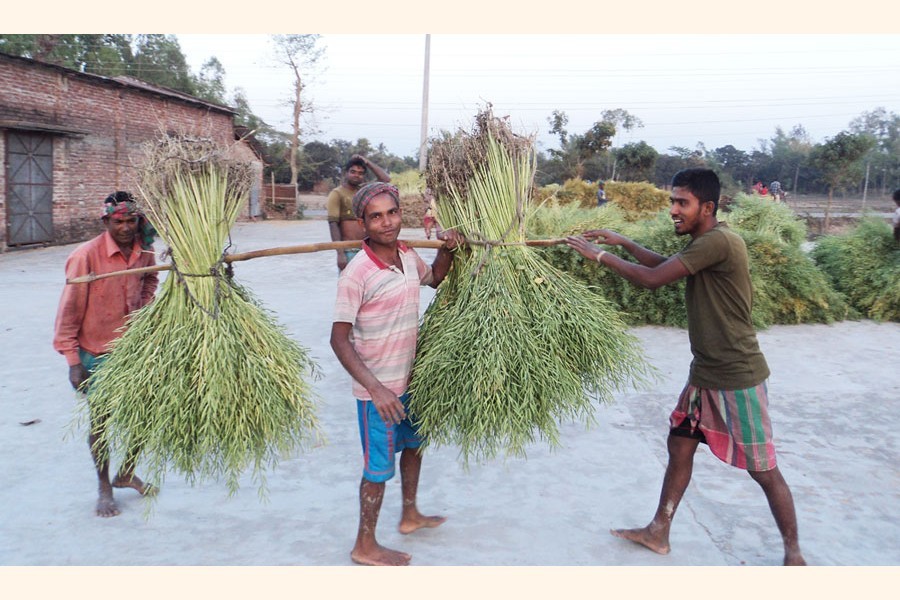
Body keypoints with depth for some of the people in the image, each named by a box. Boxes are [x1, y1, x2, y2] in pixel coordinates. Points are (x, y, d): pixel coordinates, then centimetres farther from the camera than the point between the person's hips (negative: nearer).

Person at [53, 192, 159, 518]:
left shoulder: (144, 251, -4)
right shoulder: (87, 255, -20)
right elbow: (69, 310, -16)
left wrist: (145, 305, 1)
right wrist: (73, 361, -15)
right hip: (96, 352, -5)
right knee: (100, 419, 6)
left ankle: (126, 473, 35)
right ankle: (104, 488, 25)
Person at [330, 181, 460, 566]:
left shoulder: (408, 256, -2)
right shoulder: (357, 273, -24)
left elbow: (434, 279, 20)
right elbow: (339, 338, -24)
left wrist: (446, 250, -1)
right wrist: (376, 388, -31)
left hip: (408, 377, 8)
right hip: (377, 388, -8)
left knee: (413, 443, 25)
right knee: (379, 466, 5)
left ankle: (410, 516, 48)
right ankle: (365, 547, 26)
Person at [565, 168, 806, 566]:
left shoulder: (717, 241, -22)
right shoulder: (704, 242, 8)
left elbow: (653, 277, -24)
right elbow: (665, 265, 24)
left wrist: (600, 255, -13)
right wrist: (624, 242, 12)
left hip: (737, 378, -10)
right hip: (705, 373, 10)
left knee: (762, 470, 4)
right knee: (679, 447, 15)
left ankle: (793, 553, 23)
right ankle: (658, 532, 28)